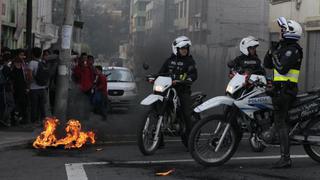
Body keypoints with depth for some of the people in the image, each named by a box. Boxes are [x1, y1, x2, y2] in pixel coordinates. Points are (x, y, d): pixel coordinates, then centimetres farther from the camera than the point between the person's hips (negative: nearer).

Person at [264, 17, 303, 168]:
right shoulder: (282, 48, 19)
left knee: (280, 122, -13)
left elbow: (282, 69, -23)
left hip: (285, 89, -10)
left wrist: (275, 56, -10)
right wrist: (270, 52, 3)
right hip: (280, 88, 10)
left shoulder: (292, 50, -12)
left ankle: (285, 158, -15)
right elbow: (267, 65, 18)